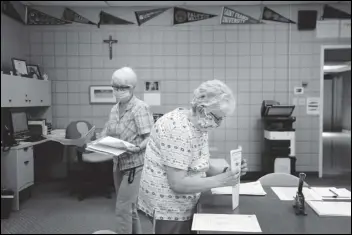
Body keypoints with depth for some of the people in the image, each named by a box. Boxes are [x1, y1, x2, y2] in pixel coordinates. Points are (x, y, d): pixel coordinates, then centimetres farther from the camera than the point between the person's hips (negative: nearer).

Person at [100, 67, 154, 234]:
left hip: (135, 165, -7)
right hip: (119, 164, 8)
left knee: (123, 209, -7)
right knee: (128, 207, 18)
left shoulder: (140, 108, -14)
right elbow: (106, 133, 13)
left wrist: (136, 148, -32)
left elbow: (150, 138, -17)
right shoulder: (115, 109, 8)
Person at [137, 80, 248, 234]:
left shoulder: (200, 127, 2)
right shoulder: (178, 129, -26)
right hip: (168, 208, -9)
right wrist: (219, 180, -25)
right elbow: (178, 183, -28)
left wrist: (225, 172, -7)